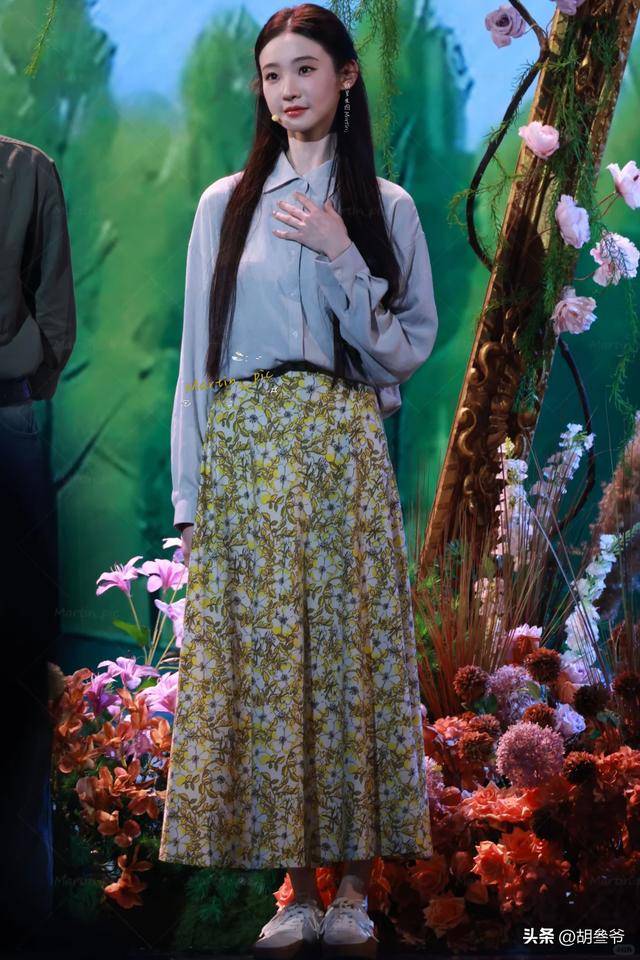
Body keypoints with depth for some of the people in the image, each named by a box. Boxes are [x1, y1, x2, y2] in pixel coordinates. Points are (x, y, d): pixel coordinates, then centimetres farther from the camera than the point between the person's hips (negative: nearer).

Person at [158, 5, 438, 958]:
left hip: (340, 451, -1)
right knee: (256, 661, -2)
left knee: (350, 655, -3)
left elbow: (410, 346, 2)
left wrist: (341, 259, -10)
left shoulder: (384, 207, 7)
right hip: (242, 451, 1)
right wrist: (190, 490, 1)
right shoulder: (225, 205, 9)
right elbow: (197, 353, 8)